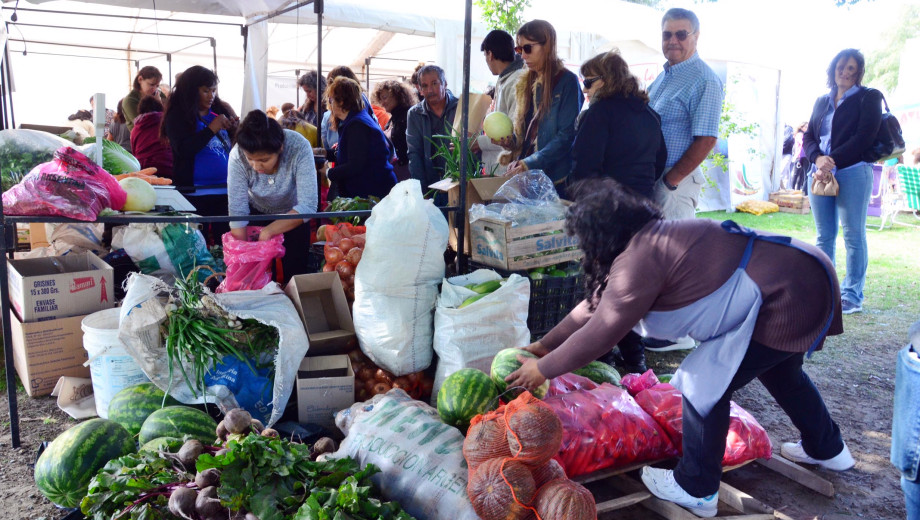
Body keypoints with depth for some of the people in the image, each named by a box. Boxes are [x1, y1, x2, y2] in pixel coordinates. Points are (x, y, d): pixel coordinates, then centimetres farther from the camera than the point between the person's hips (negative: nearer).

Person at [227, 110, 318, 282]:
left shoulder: (299, 147, -34)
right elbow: (237, 211, -26)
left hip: (293, 215, -1)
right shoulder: (237, 156, -30)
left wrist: (268, 231, -34)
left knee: (294, 273, 2)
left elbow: (308, 206, -34)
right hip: (257, 213, 1)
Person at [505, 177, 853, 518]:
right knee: (778, 371, 32)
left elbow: (600, 333, -14)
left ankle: (696, 490, 13)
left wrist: (543, 369, -2)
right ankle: (828, 449, 55)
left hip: (785, 300, -11)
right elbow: (598, 304, 17)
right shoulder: (651, 240, 11)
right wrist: (545, 345, 21)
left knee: (703, 386, -3)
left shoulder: (639, 259, -20)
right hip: (803, 279, 11)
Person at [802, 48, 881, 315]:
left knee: (853, 236, -2)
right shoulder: (821, 101, 18)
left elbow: (864, 137, -9)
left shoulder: (868, 97, 2)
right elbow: (809, 136, 11)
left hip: (852, 173, -5)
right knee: (824, 236, 8)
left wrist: (833, 161, -16)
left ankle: (852, 297, 4)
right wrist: (818, 159, -9)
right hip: (821, 174, 5)